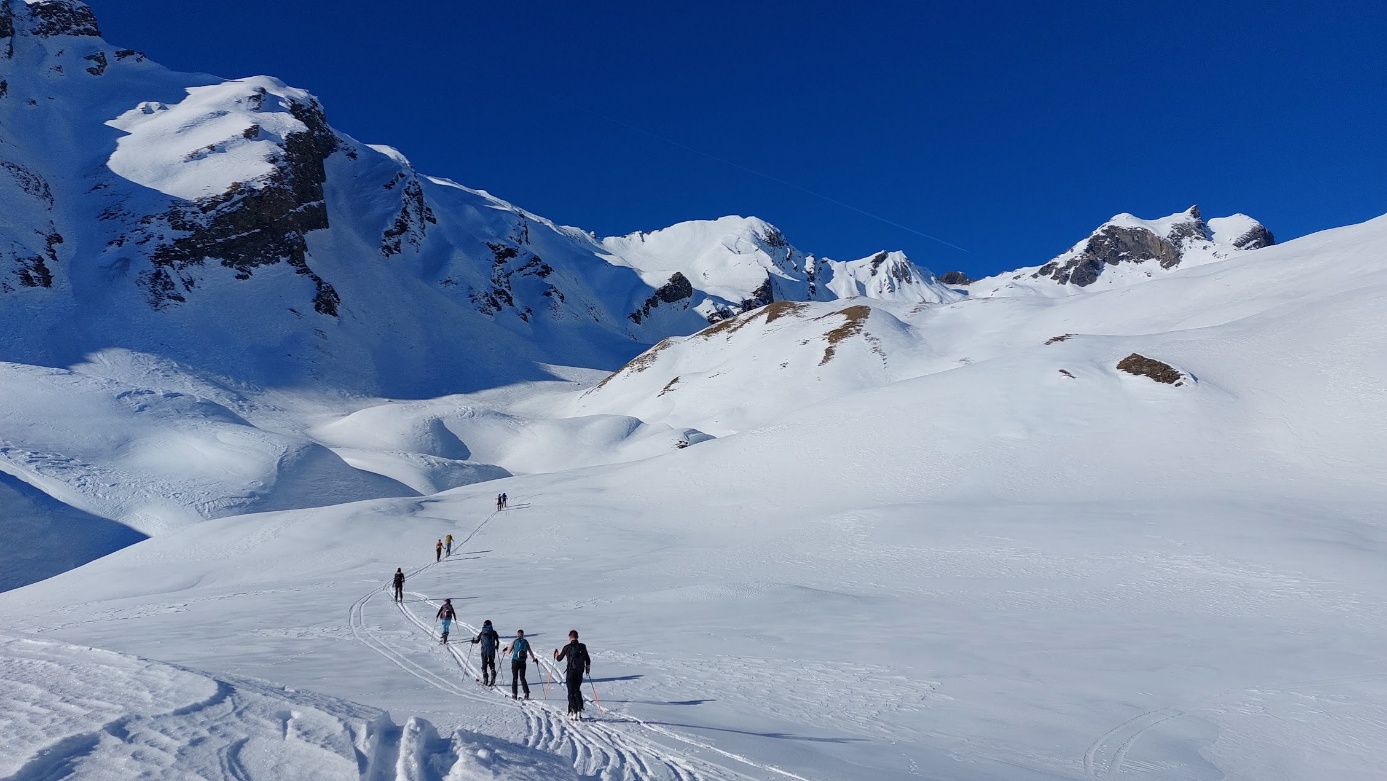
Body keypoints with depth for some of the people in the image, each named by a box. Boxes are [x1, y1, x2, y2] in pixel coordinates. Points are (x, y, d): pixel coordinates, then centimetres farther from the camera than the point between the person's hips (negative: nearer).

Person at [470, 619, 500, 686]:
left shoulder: (482, 633, -2)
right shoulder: (493, 632, -1)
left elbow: (477, 640, 8)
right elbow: (497, 641, -1)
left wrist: (473, 641, 30)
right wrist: (496, 646, 20)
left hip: (484, 651, -1)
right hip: (492, 651, 1)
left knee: (484, 665, 11)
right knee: (492, 664, 14)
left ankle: (485, 681, 6)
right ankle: (492, 679, -1)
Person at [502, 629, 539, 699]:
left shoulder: (514, 641, -3)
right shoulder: (526, 642, 4)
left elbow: (509, 652, -1)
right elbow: (530, 652, 11)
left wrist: (504, 650, 22)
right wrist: (534, 659, 26)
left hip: (515, 661, -2)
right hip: (523, 662, 2)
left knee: (515, 678, 7)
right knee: (522, 678, 11)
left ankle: (514, 694, 4)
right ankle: (526, 693, -2)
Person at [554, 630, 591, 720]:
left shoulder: (567, 647, -7)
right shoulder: (582, 647, 1)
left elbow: (559, 659, 5)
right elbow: (587, 659, 6)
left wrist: (557, 654, 26)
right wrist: (588, 668, 23)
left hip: (570, 672, -3)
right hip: (580, 672, 3)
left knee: (571, 692, 2)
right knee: (577, 691, 19)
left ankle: (574, 711, -9)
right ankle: (579, 710, 12)